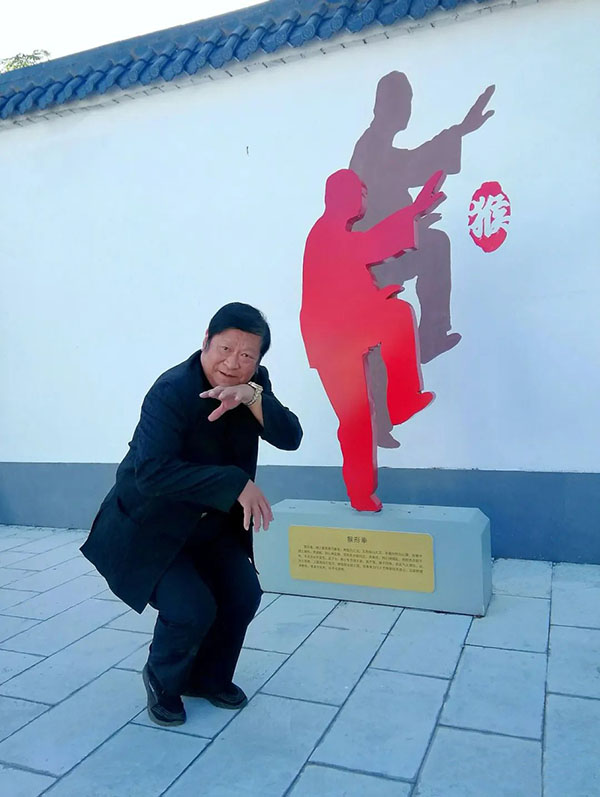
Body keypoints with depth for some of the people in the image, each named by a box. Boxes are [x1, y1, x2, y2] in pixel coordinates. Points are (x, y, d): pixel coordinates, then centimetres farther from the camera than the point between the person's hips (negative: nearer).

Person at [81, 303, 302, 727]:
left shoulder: (253, 385, -7)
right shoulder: (172, 391, -27)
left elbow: (290, 437, -18)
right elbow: (152, 471, -36)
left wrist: (252, 397, -36)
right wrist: (237, 484, -38)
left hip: (214, 523, 6)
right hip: (149, 526, -6)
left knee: (243, 594, -4)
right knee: (192, 609, -18)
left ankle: (209, 678, 25)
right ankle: (162, 680, 17)